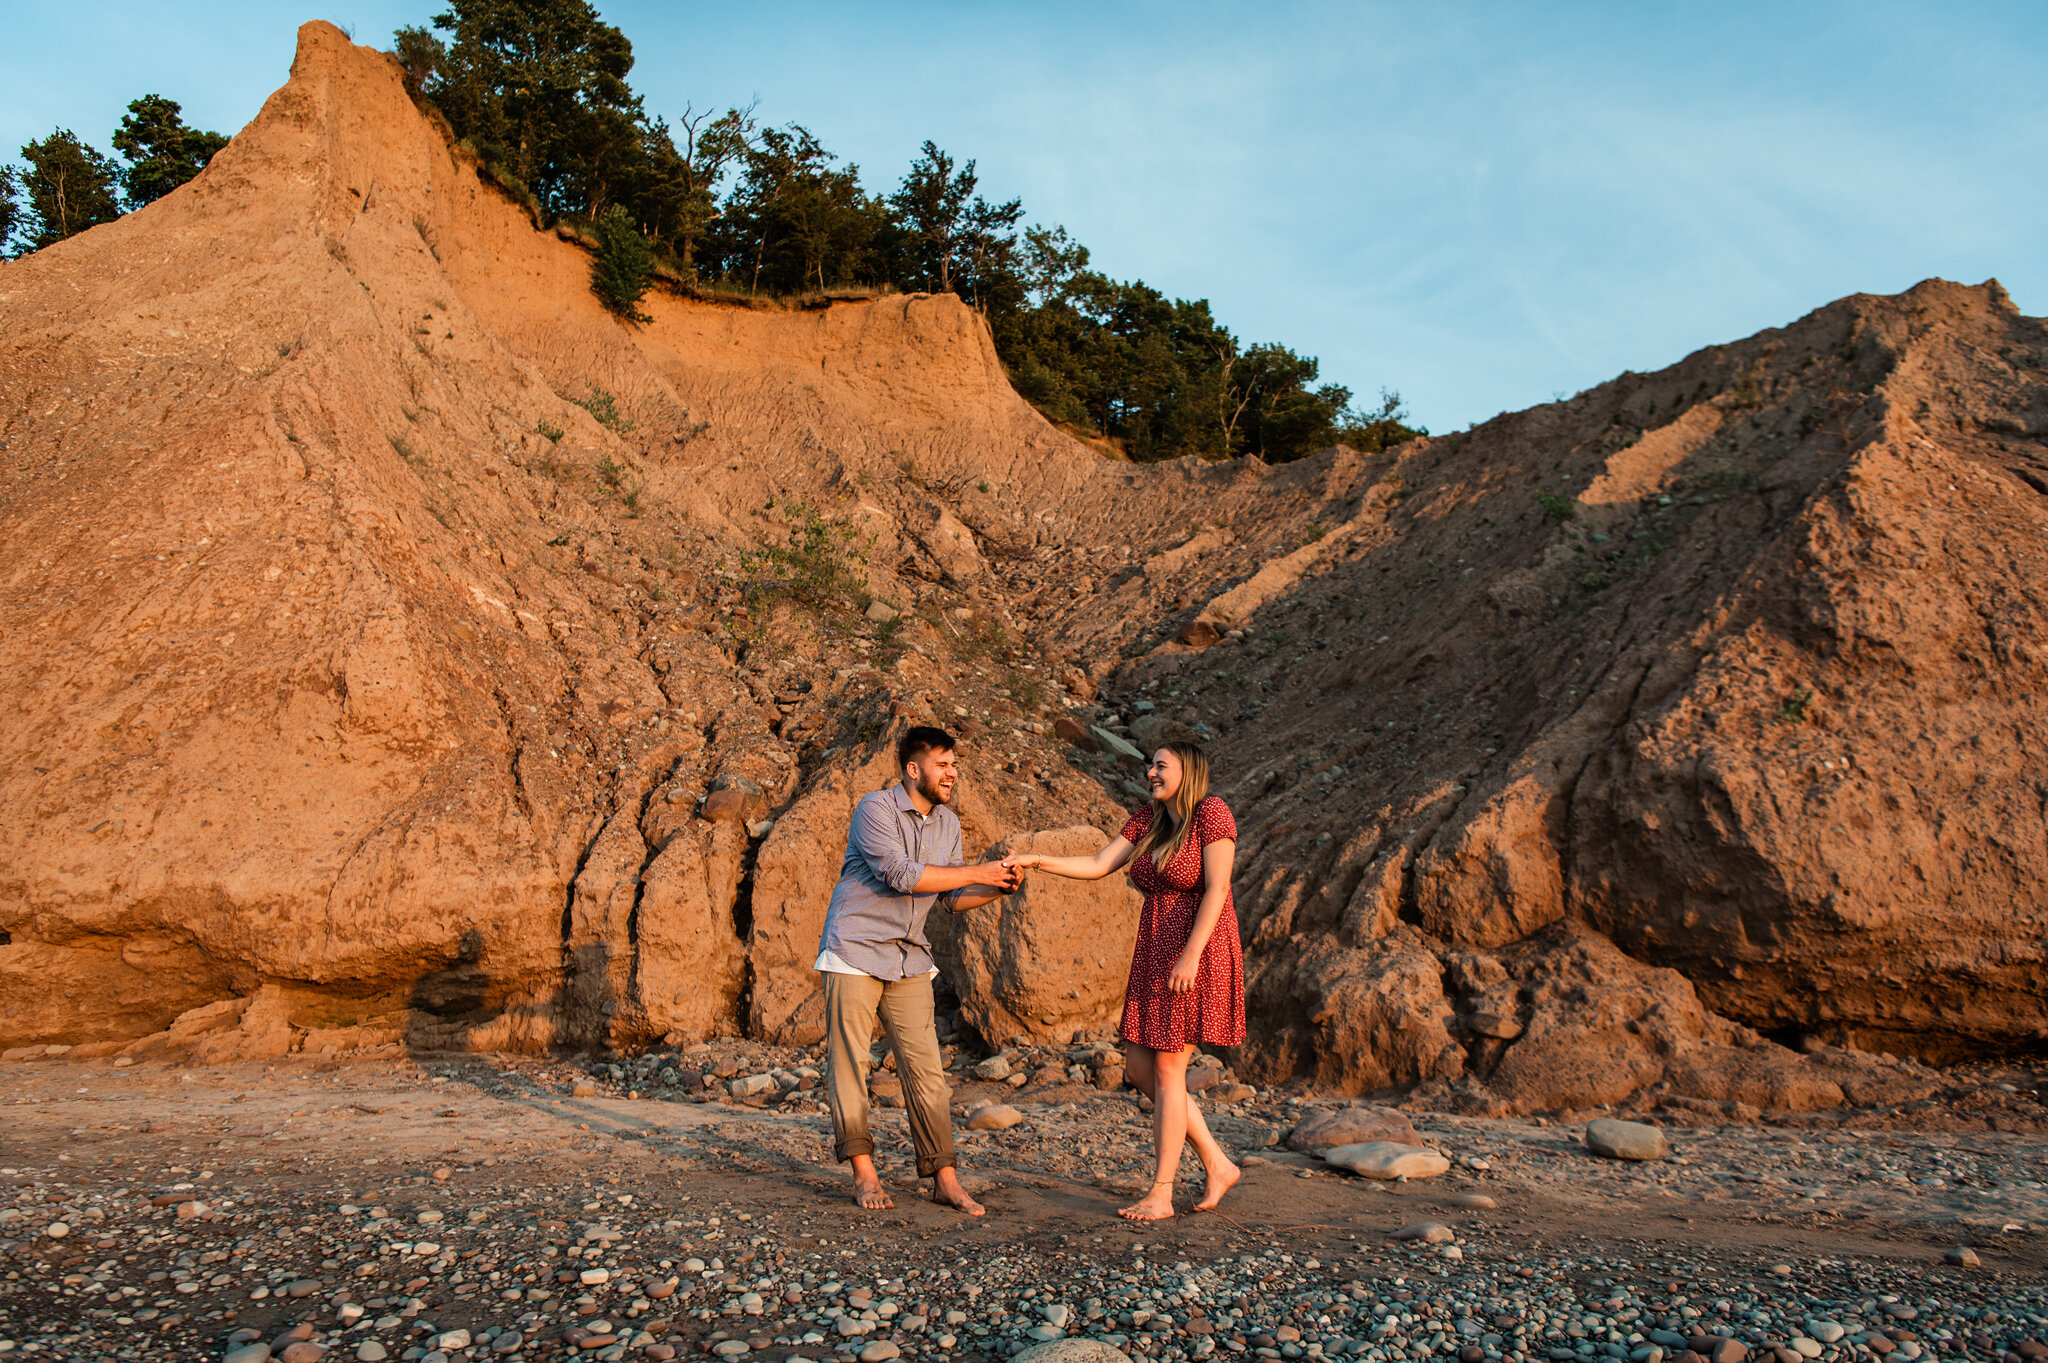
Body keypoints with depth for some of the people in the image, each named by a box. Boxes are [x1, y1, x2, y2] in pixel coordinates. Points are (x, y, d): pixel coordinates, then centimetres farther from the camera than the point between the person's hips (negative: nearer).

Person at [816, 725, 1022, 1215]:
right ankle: (864, 1173, 12)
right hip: (855, 951, -5)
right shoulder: (875, 809, -13)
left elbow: (951, 896, 11)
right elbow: (901, 874, -23)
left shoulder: (948, 824, 9)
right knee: (848, 1063, 0)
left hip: (909, 959, 5)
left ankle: (945, 1179, 6)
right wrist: (975, 873, -19)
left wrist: (1000, 887, -7)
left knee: (926, 1068, 1)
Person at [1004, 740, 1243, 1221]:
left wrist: (1191, 954, -22)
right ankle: (1217, 1166, 20)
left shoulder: (1211, 812, -11)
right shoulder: (1148, 820, 11)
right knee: (1140, 1069, 8)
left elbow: (1216, 889, -17)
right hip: (1156, 956, 8)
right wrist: (1037, 861, -4)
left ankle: (1161, 1194, 8)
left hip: (1199, 954, -8)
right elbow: (1097, 865, 7)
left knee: (1167, 1071, -4)